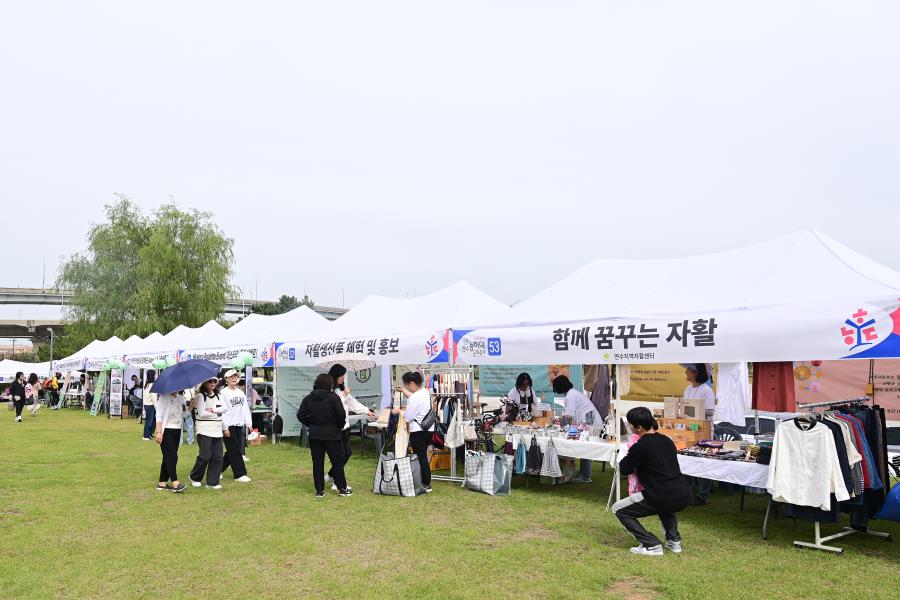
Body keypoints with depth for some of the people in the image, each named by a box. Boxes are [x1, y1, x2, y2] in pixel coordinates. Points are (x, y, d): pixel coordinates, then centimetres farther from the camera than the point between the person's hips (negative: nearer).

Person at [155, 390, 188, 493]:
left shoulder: (181, 398, 13)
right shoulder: (164, 398, -7)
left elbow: (184, 415, 14)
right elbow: (159, 416, -11)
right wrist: (158, 432, -18)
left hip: (177, 430, 7)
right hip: (166, 430, -7)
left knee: (169, 457, 9)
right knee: (171, 456, -12)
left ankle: (162, 483, 16)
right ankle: (175, 484, -17)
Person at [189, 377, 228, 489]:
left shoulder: (217, 396, 15)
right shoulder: (200, 396, -5)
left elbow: (225, 408, 3)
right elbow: (202, 413, -14)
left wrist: (213, 410, -9)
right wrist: (217, 413, -4)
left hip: (217, 431, 6)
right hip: (204, 430, -6)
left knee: (217, 457, 1)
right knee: (205, 456, -8)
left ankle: (212, 482, 9)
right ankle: (195, 478, 16)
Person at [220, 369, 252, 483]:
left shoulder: (241, 392, 15)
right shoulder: (223, 393, -7)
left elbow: (246, 408, 15)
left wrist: (249, 423, 8)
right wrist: (225, 428, -16)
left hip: (240, 426, 7)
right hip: (229, 426, -7)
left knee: (233, 451, 11)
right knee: (235, 451, -2)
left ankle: (218, 469, 27)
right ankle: (240, 474, 4)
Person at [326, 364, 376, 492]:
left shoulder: (341, 388, 11)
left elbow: (352, 402, 20)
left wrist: (367, 411, 21)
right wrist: (344, 395, -13)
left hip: (344, 425, 9)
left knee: (347, 452, 14)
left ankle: (331, 475, 31)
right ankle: (338, 483, 11)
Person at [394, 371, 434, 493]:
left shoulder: (414, 398, -21)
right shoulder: (425, 392, 6)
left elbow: (407, 417, -16)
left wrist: (398, 411, 1)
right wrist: (403, 391, 32)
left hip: (418, 431, -9)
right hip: (428, 429, 9)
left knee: (421, 457, 1)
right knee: (424, 456, 16)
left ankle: (426, 485, 6)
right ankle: (426, 481, 20)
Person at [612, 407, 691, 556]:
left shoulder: (640, 447, -10)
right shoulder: (667, 441, 13)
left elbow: (624, 469, 5)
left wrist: (630, 455, 21)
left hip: (663, 500, -7)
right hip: (683, 498, 8)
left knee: (618, 509, 10)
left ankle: (652, 545, 1)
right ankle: (674, 541, 27)